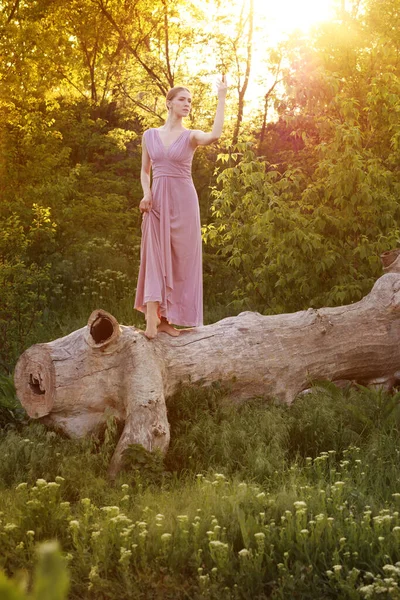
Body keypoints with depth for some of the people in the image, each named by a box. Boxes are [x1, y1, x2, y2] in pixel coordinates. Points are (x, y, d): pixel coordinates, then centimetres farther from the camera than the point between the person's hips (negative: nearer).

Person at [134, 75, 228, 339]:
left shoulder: (191, 136, 1)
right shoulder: (150, 135, 8)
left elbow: (215, 135, -22)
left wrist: (222, 97, -18)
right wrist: (146, 193, -5)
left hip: (183, 201, -1)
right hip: (158, 201, 1)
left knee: (180, 259, 0)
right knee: (156, 255, -9)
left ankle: (167, 317, 6)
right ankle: (152, 316, -15)